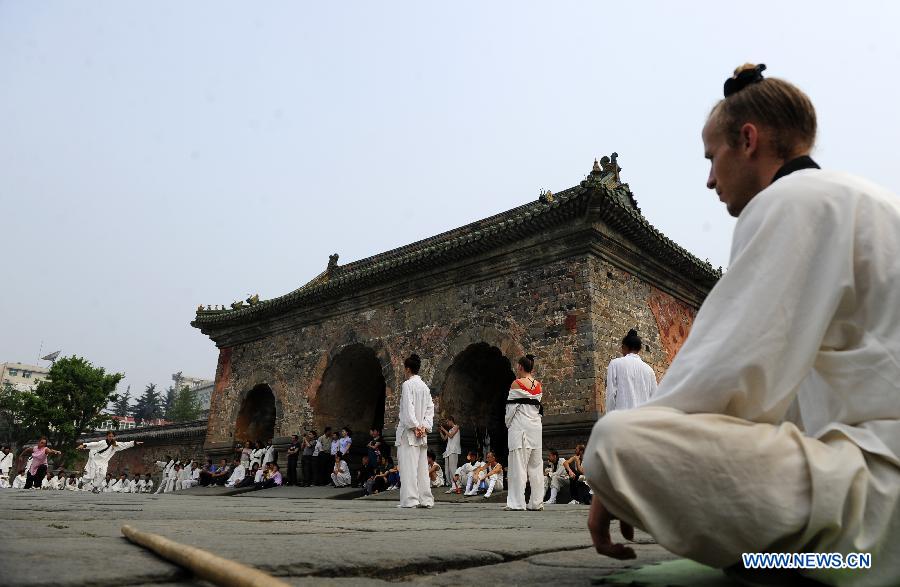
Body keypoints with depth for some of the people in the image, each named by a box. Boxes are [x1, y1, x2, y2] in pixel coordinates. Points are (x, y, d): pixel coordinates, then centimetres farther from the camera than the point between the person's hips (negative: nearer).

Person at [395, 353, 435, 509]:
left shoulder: (407, 384, -9)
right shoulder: (425, 386, 14)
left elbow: (408, 407, -17)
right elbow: (430, 408, 9)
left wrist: (414, 426, -14)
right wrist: (424, 426, 3)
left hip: (409, 431, -7)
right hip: (421, 433, 8)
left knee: (408, 466, -5)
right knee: (422, 466, 10)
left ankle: (410, 500, -6)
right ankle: (425, 500, 12)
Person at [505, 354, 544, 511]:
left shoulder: (516, 383, -7)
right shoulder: (538, 385, 9)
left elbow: (511, 406, -1)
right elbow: (537, 403, 15)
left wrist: (508, 423, 11)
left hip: (519, 426, -6)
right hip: (536, 426, 6)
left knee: (518, 463, -4)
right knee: (535, 465, 10)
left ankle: (517, 502, -3)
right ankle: (537, 502, 13)